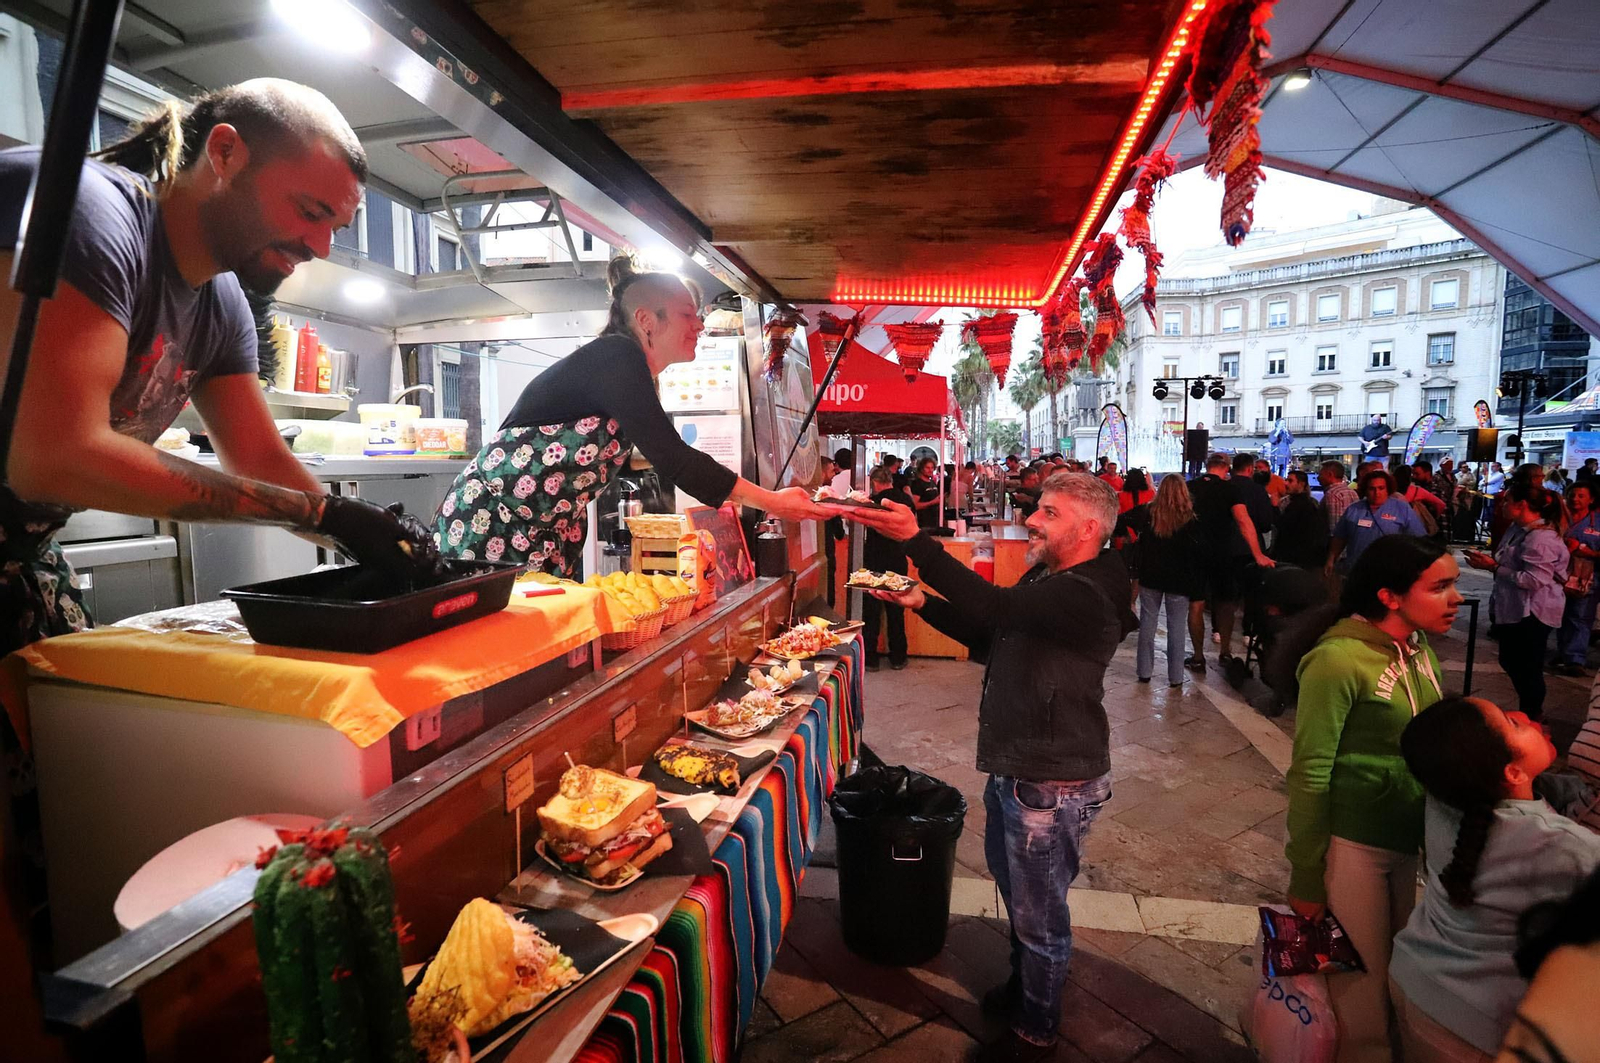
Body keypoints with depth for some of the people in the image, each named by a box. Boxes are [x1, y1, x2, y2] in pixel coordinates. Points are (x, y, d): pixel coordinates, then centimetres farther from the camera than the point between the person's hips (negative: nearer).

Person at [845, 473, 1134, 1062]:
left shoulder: (1085, 596, -25)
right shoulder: (1047, 580, 7)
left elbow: (998, 605, -40)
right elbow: (988, 634, 15)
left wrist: (915, 541, -46)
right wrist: (922, 602, 2)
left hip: (1051, 782, -10)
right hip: (1013, 766, 10)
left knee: (1039, 913, 11)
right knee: (1010, 879, 27)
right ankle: (1023, 983, 52)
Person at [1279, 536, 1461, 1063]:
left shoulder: (1421, 652, 0)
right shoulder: (1339, 659, -21)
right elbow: (1309, 776, -17)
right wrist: (1306, 880, -11)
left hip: (1410, 841, 6)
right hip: (1352, 845, -6)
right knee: (1362, 991, 8)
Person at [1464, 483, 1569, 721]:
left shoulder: (1540, 539, -21)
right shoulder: (1517, 529, 9)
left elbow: (1533, 580, -27)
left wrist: (1493, 568, -21)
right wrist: (1489, 561, -1)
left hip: (1533, 613, -10)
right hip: (1513, 609, 10)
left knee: (1527, 667, 4)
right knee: (1510, 662, 21)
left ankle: (1532, 718, 21)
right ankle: (1528, 712, 39)